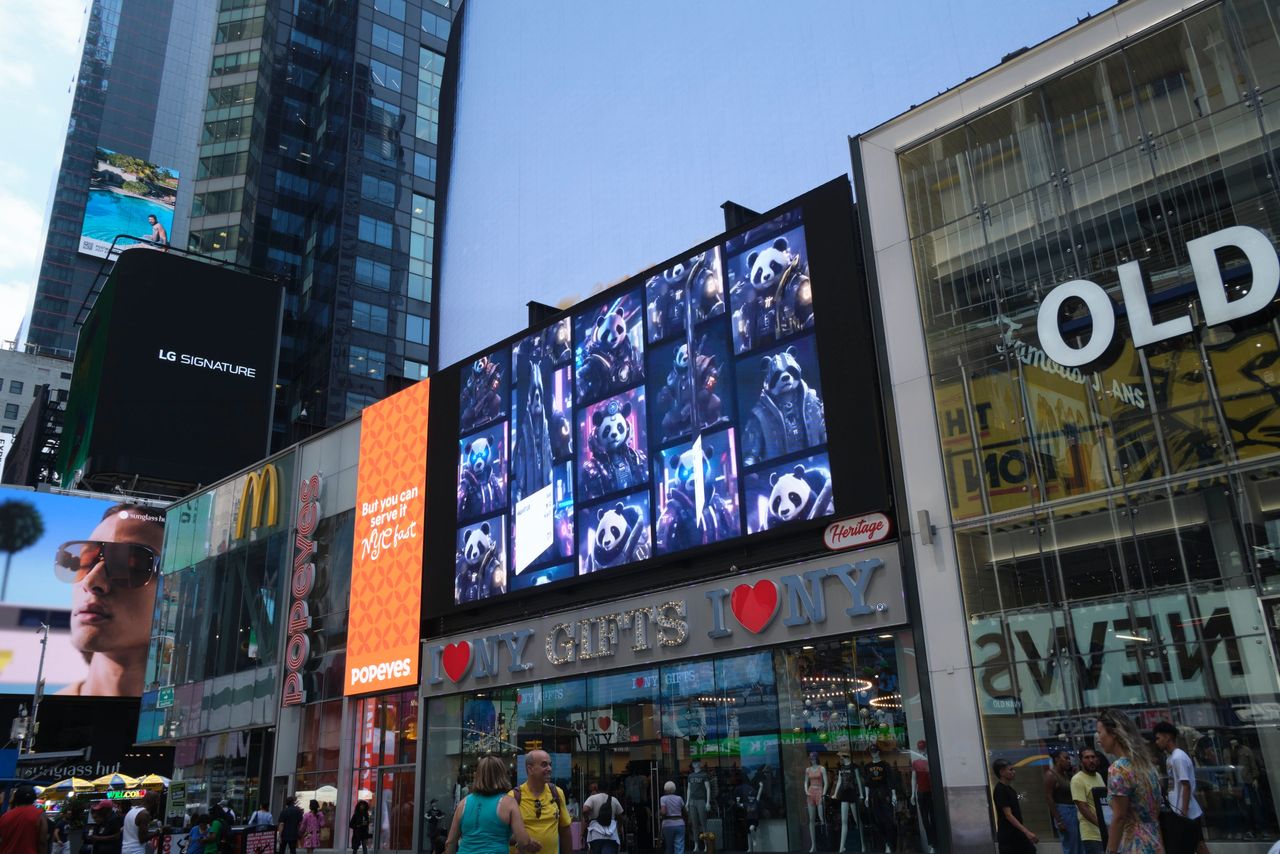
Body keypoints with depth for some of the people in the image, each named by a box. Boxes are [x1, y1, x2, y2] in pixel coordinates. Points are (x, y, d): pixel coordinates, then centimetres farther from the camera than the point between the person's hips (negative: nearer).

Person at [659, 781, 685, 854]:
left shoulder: (663, 798, -2)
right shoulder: (679, 798, 5)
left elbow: (663, 812, -15)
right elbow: (684, 811, 9)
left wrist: (659, 812, 6)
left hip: (668, 825, -1)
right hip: (679, 824, 1)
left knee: (669, 848, 14)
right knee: (679, 847, -5)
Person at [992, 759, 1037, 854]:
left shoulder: (1009, 788, 10)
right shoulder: (1000, 790, -19)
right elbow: (1008, 815, -24)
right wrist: (1026, 832, -29)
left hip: (1017, 833, 9)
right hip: (1007, 836, -9)